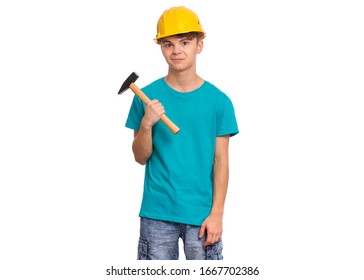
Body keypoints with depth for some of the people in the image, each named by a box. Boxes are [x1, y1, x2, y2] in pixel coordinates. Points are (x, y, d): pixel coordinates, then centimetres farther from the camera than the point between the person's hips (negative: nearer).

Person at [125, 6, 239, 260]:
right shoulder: (148, 96, 0)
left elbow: (221, 161, 0)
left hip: (202, 214, 0)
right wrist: (146, 124, -15)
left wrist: (217, 213, -5)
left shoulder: (219, 101, -2)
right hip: (157, 213, 1)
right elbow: (141, 157, 3)